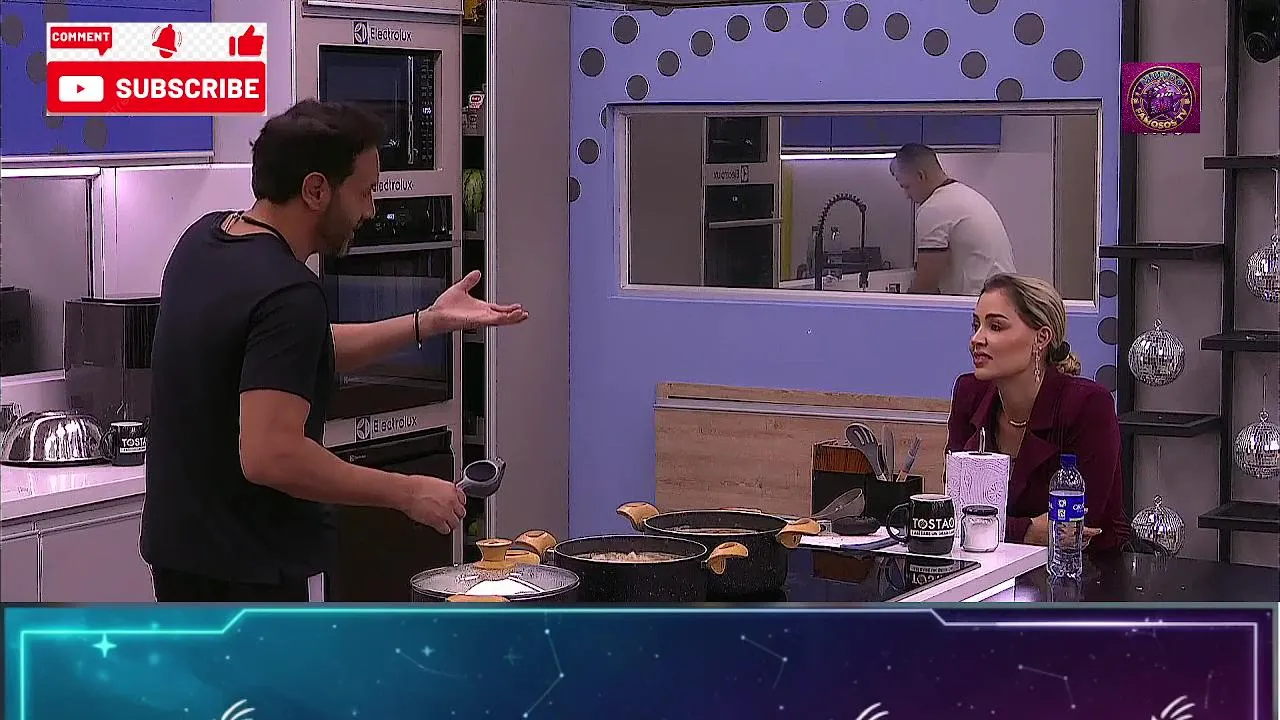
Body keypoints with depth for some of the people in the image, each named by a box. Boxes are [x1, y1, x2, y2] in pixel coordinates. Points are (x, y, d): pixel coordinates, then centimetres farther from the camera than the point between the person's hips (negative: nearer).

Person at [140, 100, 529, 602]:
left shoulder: (205, 241, 6)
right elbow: (271, 455, -32)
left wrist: (428, 322, 13)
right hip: (243, 572, -10)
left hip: (181, 543, 10)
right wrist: (407, 492, -22)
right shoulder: (287, 293, -24)